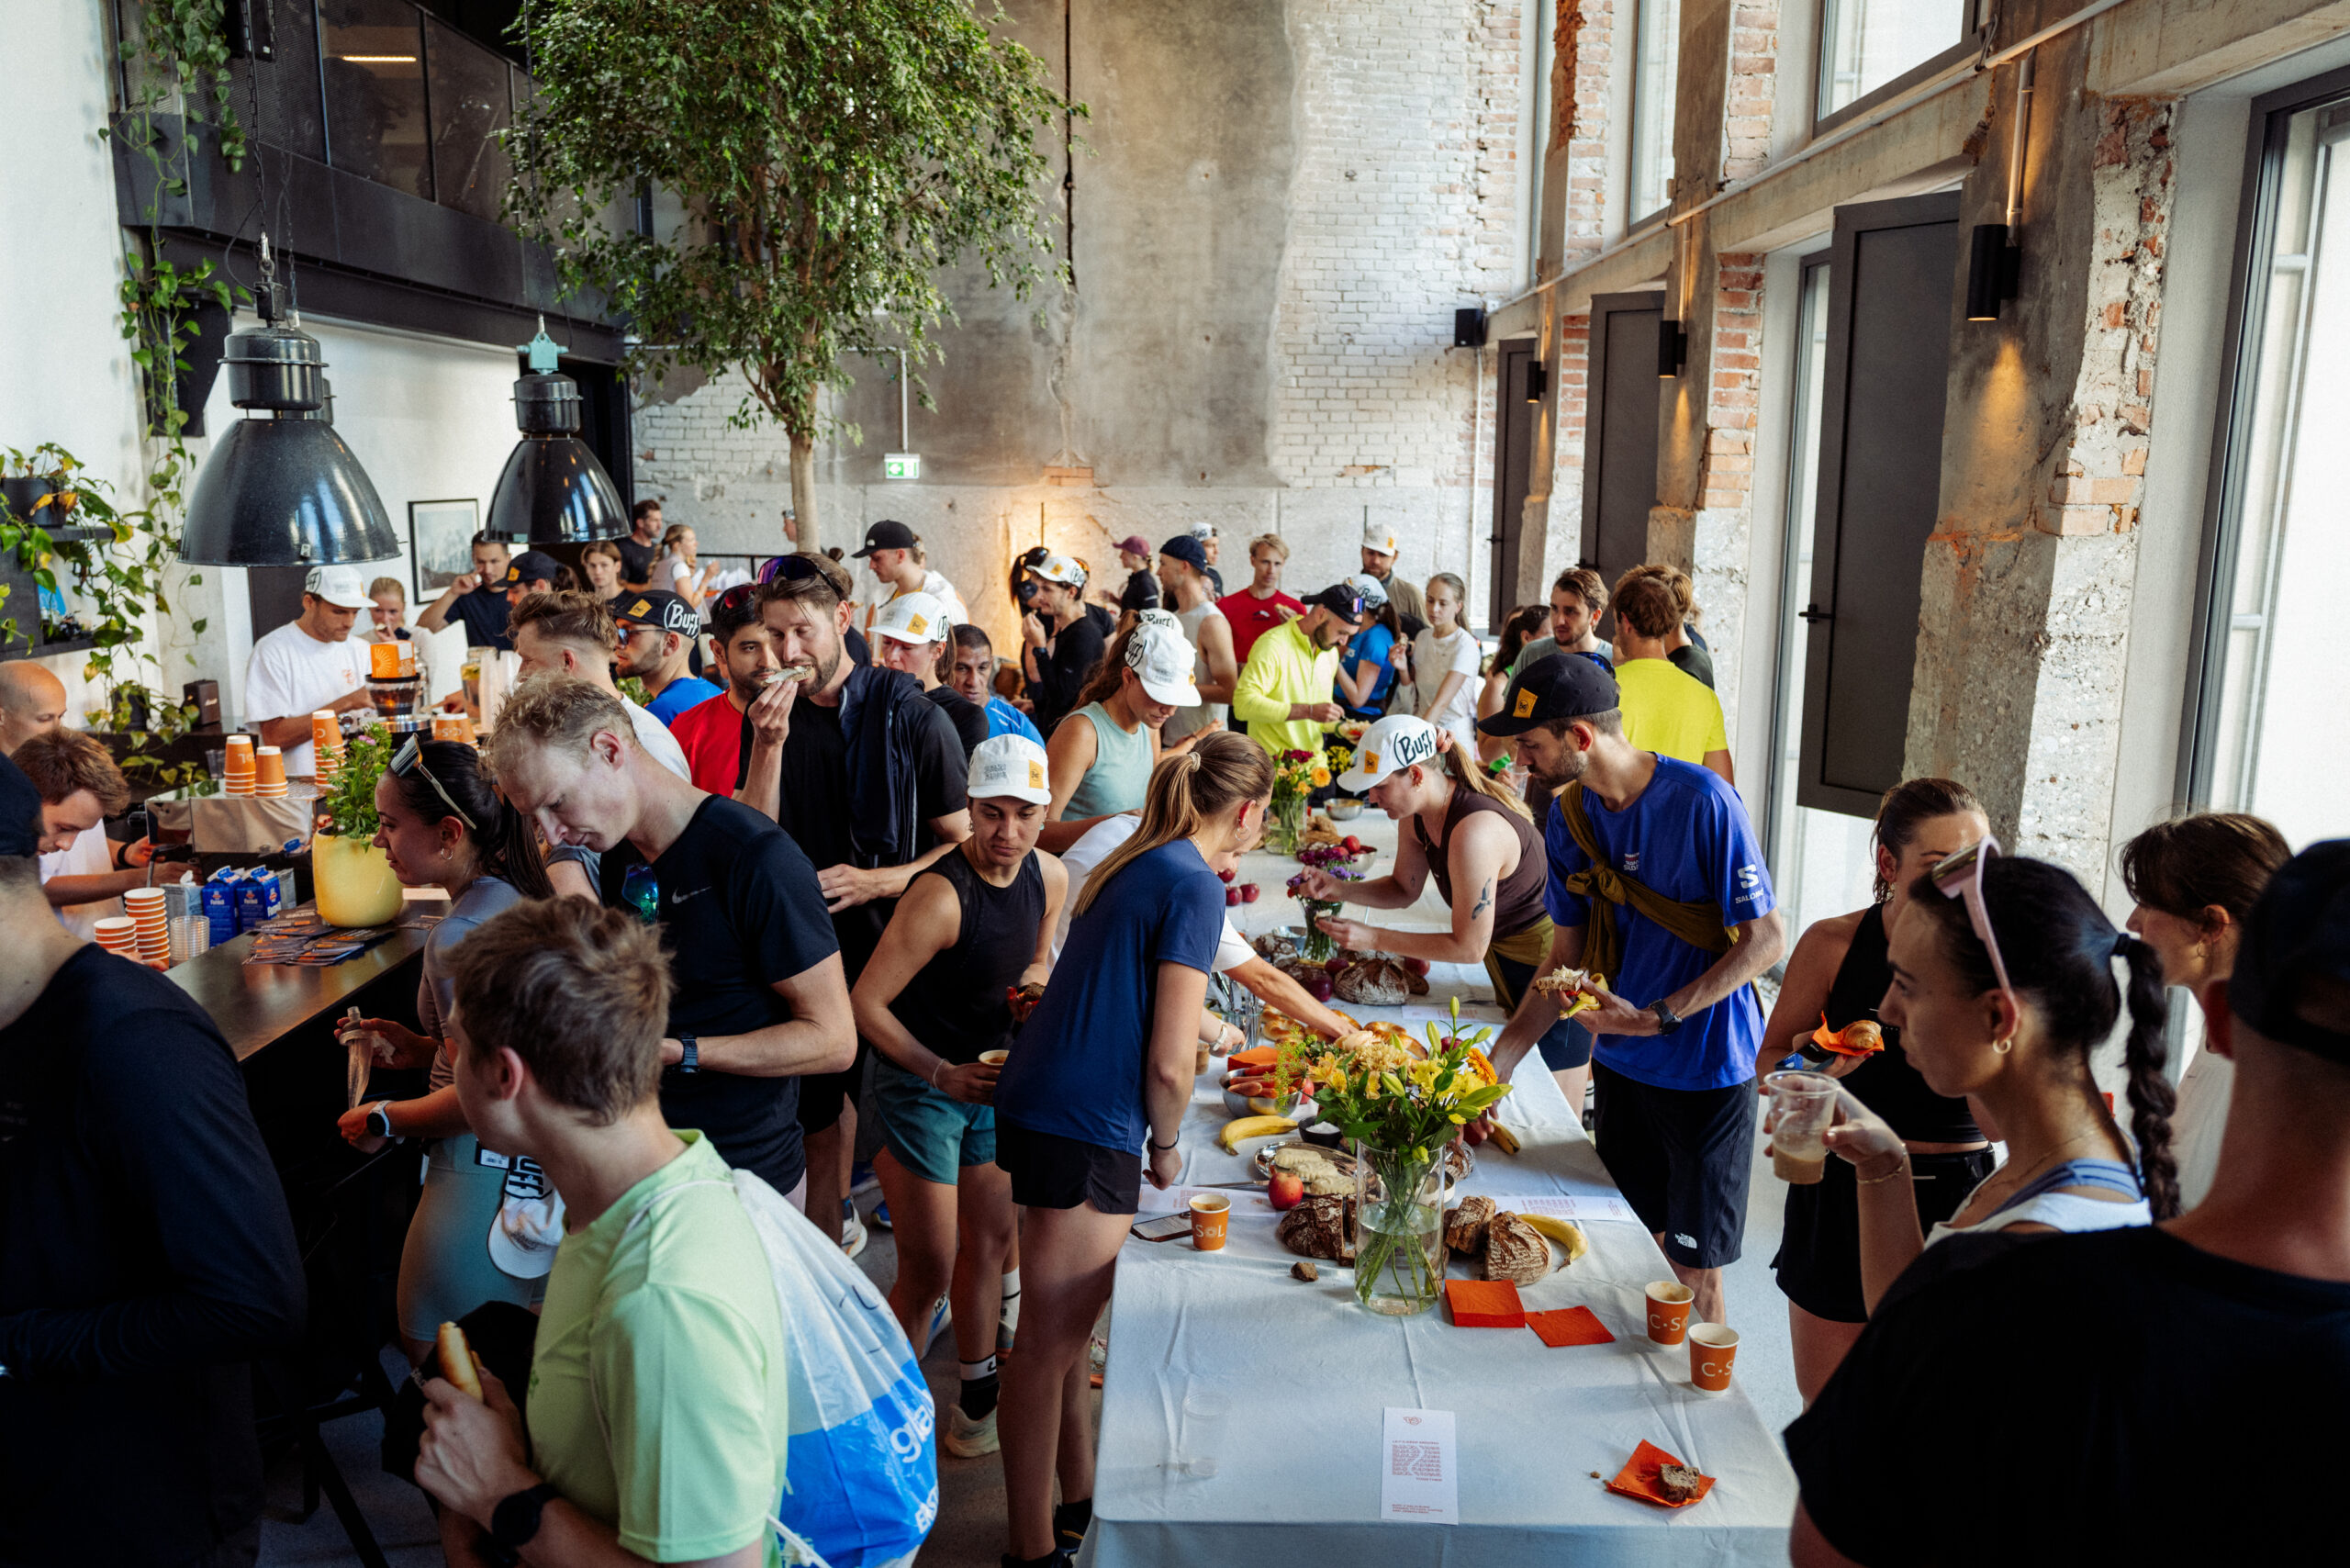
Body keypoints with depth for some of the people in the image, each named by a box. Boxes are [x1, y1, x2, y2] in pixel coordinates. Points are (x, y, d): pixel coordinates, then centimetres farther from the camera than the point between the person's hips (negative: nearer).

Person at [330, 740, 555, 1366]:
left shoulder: (458, 935, -23)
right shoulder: (517, 895, 5)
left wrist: (384, 1120, -8)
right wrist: (425, 1048, 10)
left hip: (482, 1167, -9)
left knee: (433, 1355, 11)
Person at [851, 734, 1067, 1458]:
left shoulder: (1049, 877, -5)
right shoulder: (941, 896, -28)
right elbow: (864, 1003, -25)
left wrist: (1034, 983, -7)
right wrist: (942, 1073, -28)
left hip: (991, 1075, 7)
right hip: (919, 1082, -7)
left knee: (991, 1237, 18)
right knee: (929, 1271, -2)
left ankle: (978, 1388, 38)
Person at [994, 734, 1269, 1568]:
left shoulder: (1134, 862, 12)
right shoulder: (1194, 886, -15)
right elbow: (1169, 1066, -18)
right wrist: (1166, 1146, 2)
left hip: (1038, 1108, 9)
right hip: (1083, 1129, -9)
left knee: (1065, 1331, 20)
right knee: (1050, 1343, 3)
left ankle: (1079, 1500, 36)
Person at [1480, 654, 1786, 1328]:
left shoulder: (1702, 802, -21)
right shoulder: (1567, 816, -2)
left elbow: (1767, 938, -17)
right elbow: (1567, 955, 5)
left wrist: (1656, 1018, -22)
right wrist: (1496, 1062, -2)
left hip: (1707, 1068, -5)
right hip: (1618, 1063, 6)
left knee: (1692, 1269, 6)